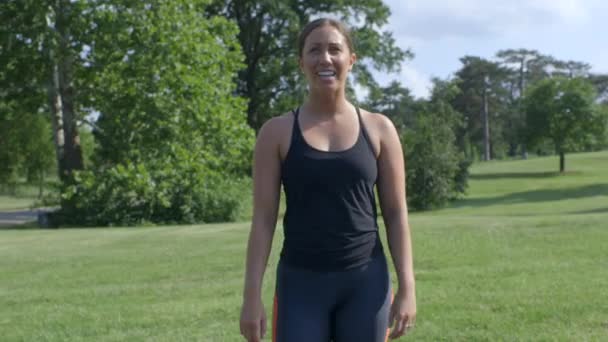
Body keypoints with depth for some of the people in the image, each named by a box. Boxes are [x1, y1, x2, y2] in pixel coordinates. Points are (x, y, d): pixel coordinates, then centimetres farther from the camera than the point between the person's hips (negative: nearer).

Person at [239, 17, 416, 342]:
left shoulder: (378, 129, 3)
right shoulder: (277, 132, 0)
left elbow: (396, 214, 5)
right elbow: (263, 219, -1)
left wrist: (406, 286, -2)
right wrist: (252, 295, -6)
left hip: (365, 281, 1)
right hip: (301, 281, -1)